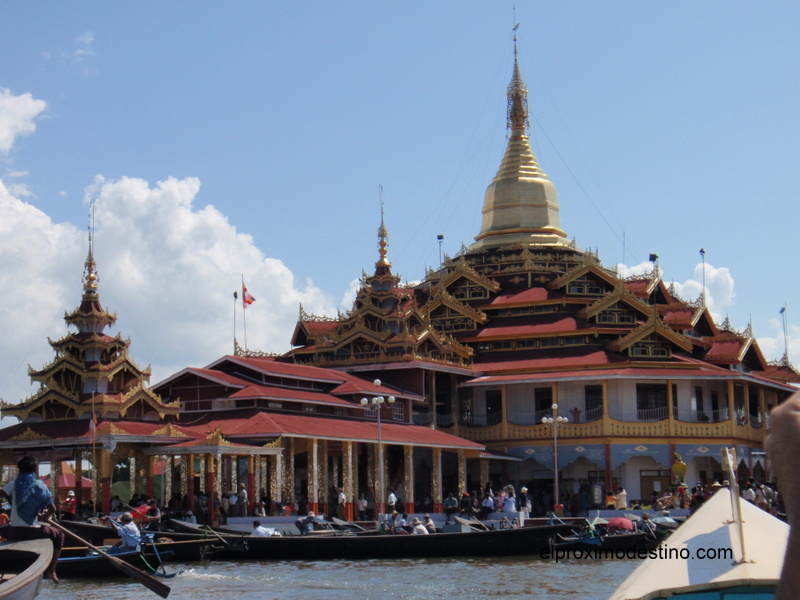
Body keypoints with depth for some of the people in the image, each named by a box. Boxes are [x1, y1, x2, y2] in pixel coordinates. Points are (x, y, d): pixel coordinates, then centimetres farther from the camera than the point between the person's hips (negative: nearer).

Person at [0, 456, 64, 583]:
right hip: (33, 532, -1)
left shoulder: (14, 484, 1)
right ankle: (51, 570, 15)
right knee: (59, 535, 24)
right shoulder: (40, 485, 1)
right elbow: (52, 509, -1)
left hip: (14, 532, 1)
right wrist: (46, 515, 21)